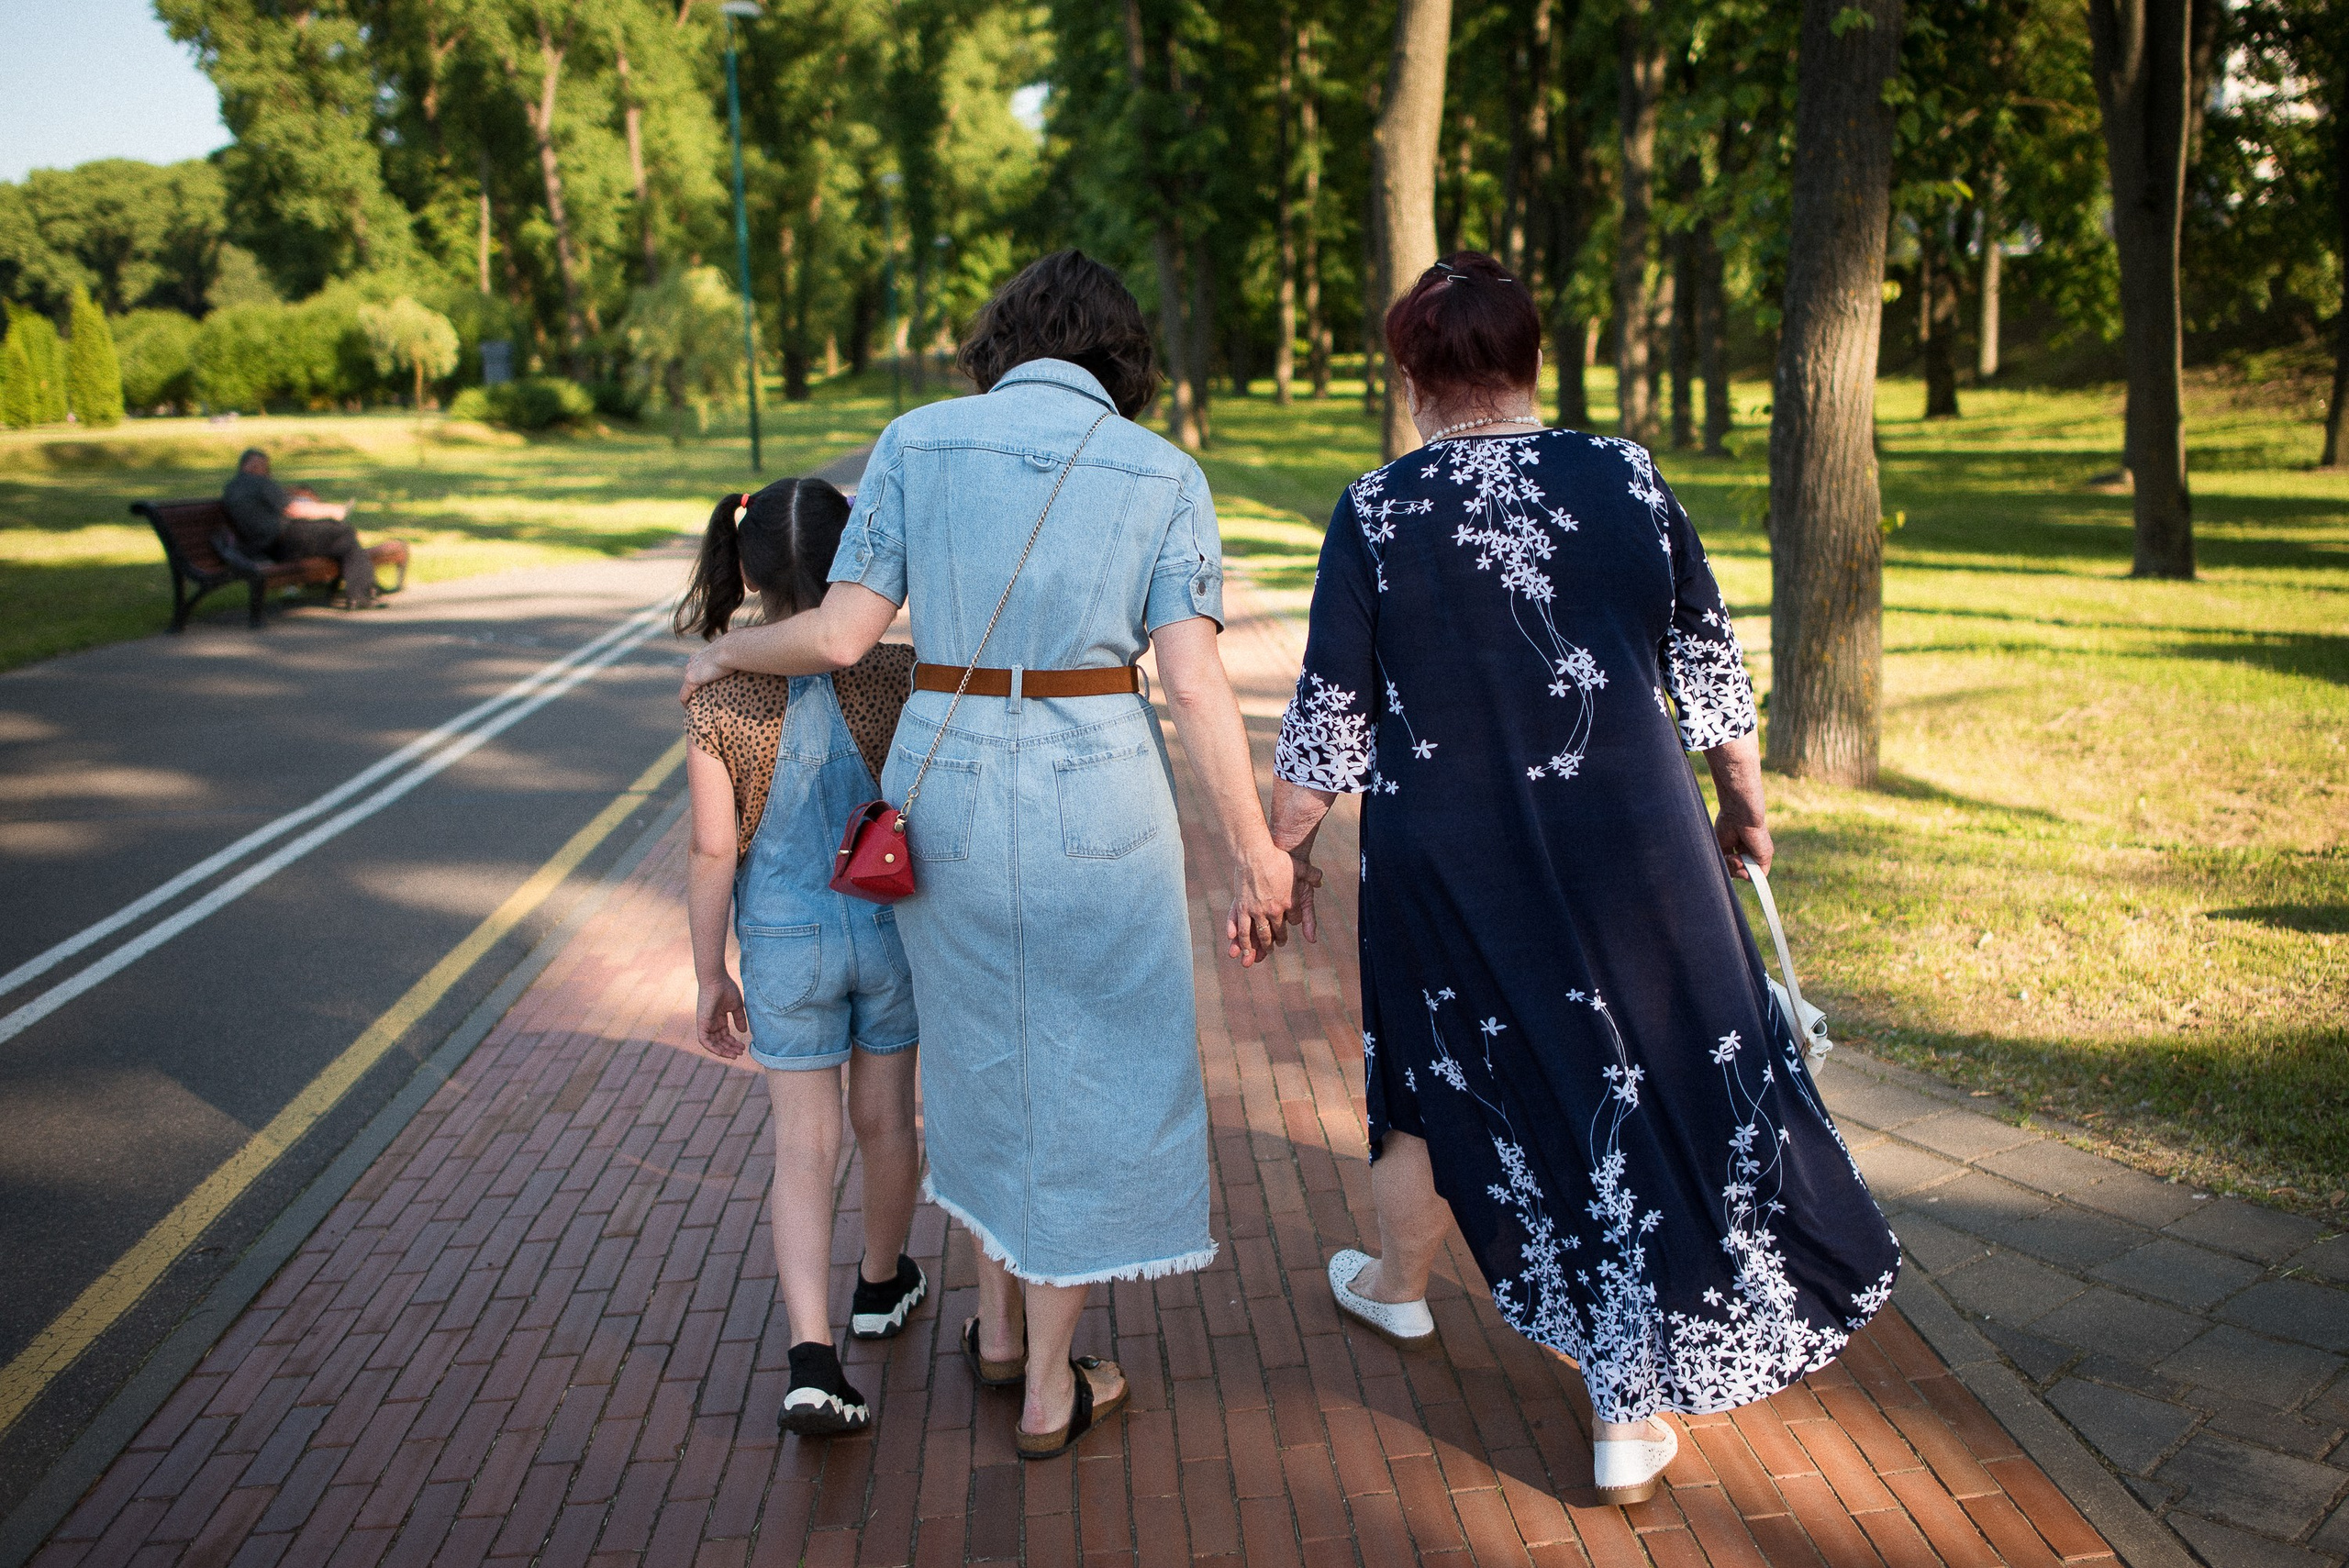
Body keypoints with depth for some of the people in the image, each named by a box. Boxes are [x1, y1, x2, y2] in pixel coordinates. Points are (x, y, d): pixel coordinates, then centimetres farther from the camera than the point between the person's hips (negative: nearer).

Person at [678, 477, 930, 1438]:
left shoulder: (718, 698, -12)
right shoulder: (898, 676, -13)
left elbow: (715, 852, -9)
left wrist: (708, 976, 2)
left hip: (785, 942, 0)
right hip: (893, 926, 1)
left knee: (804, 1144, 7)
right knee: (886, 1121, 19)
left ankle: (811, 1359, -3)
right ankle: (881, 1285, 41)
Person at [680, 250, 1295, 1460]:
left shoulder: (918, 440, 1)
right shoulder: (1163, 475, -2)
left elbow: (839, 636, -4)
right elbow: (1196, 688, -10)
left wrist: (726, 652, 16)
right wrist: (1252, 860, -5)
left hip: (944, 787, 2)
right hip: (1097, 800, -2)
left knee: (979, 1049, 24)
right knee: (1088, 1078, 14)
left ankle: (997, 1323, 40)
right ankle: (1050, 1390, 25)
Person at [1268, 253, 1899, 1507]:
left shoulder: (1376, 513, -8)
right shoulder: (1627, 480, -2)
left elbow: (1328, 722, -7)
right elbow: (1713, 675, 5)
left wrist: (1282, 856, 5)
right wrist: (1745, 804, 20)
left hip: (1450, 870, 0)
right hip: (1632, 854, 1)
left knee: (1440, 1074, 22)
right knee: (1653, 1090, 12)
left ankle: (1396, 1285, 48)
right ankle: (1630, 1419, 21)